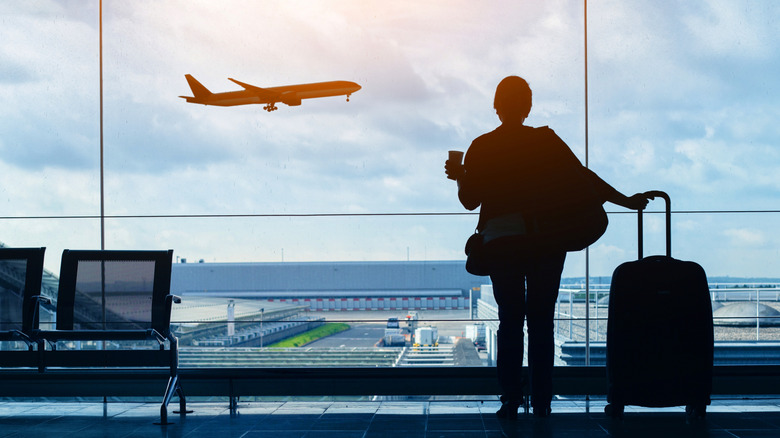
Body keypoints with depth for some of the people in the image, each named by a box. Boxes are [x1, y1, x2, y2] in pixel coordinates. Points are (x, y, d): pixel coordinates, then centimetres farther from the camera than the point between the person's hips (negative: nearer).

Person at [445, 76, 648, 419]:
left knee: (509, 321, 6)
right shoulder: (547, 141, -1)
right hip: (546, 243, 0)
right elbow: (582, 176, -4)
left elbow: (470, 200, 2)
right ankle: (541, 401, 6)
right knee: (541, 321, 6)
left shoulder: (481, 148, -1)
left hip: (502, 243, 0)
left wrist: (459, 177, 22)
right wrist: (626, 201, 2)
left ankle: (510, 400, 3)